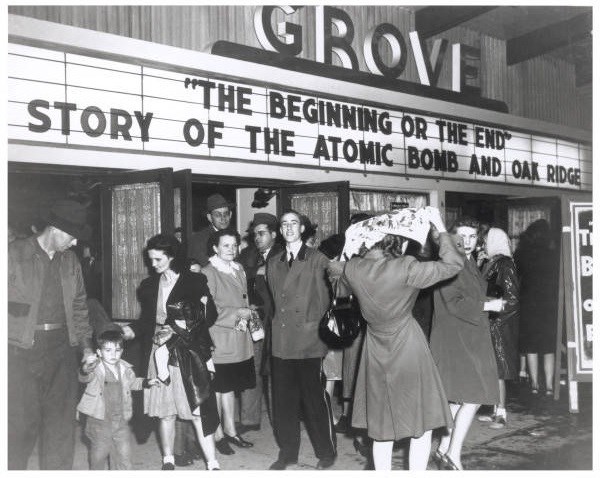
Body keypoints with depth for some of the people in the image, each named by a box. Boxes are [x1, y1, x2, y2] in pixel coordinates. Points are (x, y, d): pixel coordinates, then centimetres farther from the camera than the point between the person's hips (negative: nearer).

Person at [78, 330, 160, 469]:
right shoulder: (95, 369, -14)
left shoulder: (125, 369, 2)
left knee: (124, 455, 9)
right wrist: (86, 369, -57)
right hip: (99, 421, -4)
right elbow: (84, 378, -36)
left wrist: (147, 382, 9)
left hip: (121, 421, 4)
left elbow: (133, 383, 22)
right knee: (98, 455, 10)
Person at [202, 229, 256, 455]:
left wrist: (244, 316, -1)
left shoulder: (239, 269, 12)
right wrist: (238, 314, -15)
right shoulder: (208, 273, -13)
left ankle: (230, 430, 29)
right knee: (217, 389, 4)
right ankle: (218, 435, 17)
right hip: (218, 341, -7)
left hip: (239, 341, 7)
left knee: (230, 387, 18)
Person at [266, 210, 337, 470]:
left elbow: (326, 300, -1)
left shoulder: (318, 260, -2)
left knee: (315, 399, 2)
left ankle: (326, 452, 20)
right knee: (283, 400, 9)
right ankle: (287, 452, 24)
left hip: (310, 341, -4)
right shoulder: (273, 263, 14)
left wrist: (320, 328, -2)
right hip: (281, 342, 5)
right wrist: (278, 323, 13)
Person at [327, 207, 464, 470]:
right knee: (422, 424, 8)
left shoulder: (352, 269, -7)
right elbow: (453, 264, -15)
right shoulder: (405, 269, -21)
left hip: (375, 354, 5)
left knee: (382, 428, 15)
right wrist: (440, 228, -7)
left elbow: (334, 270, 17)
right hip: (408, 348, -5)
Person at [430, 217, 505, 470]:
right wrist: (487, 305, -13)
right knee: (473, 397, -9)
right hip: (454, 340, -9)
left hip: (471, 339, 9)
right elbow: (454, 303, -20)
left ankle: (444, 449, 22)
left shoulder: (471, 263, 14)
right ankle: (453, 455, 1)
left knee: (459, 399, 12)